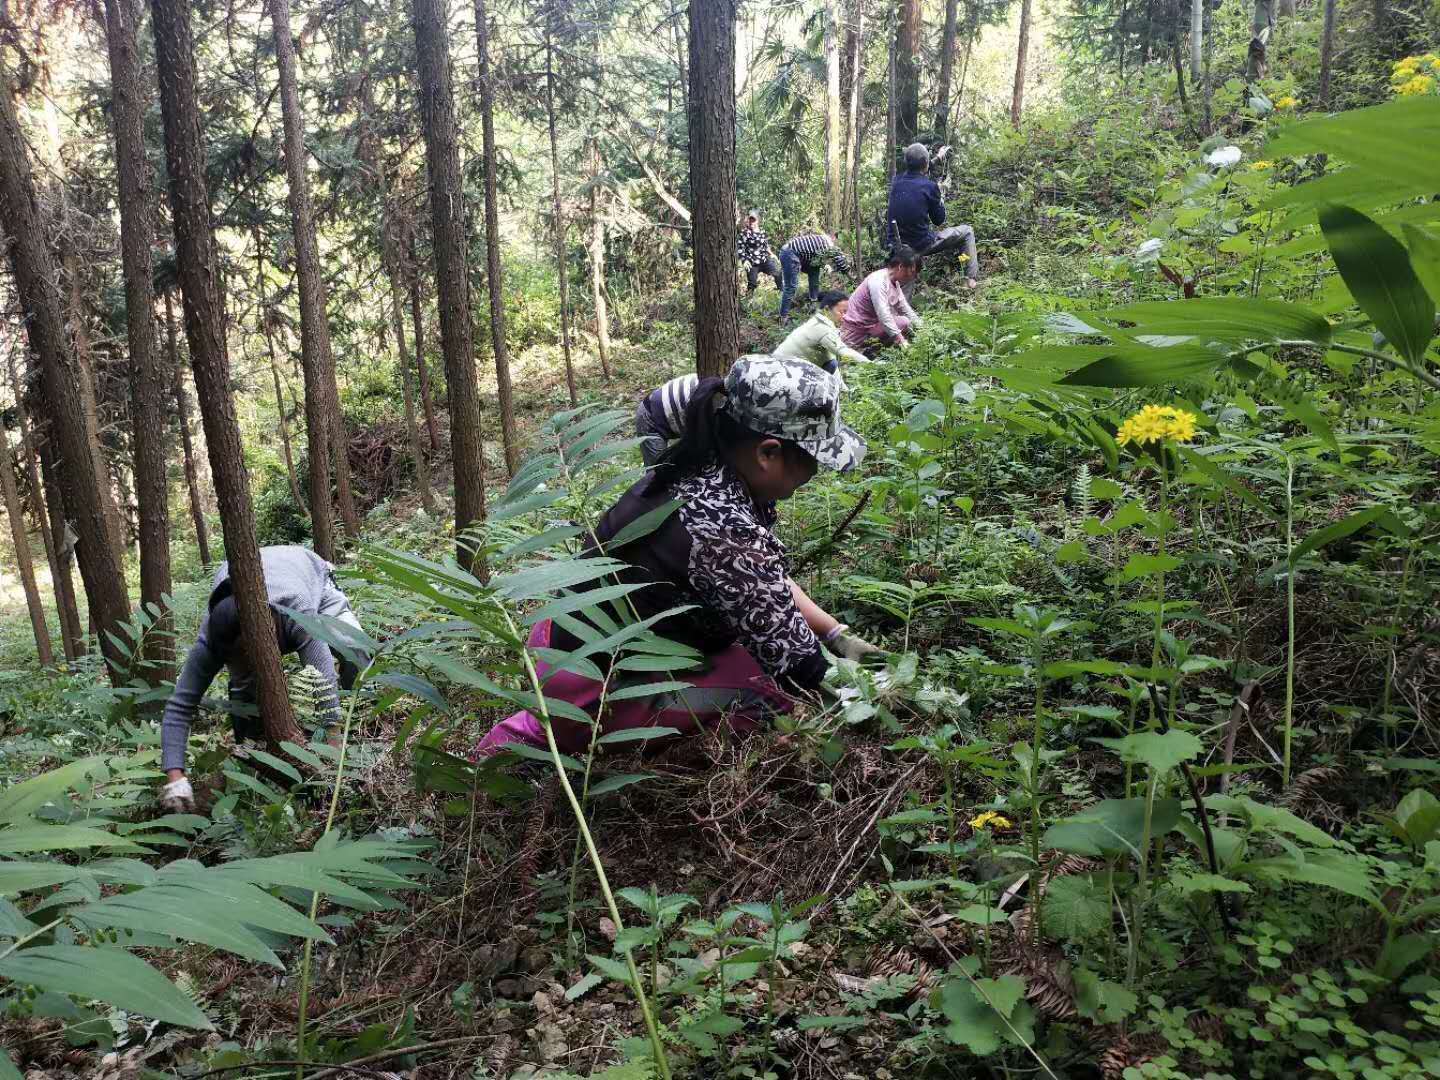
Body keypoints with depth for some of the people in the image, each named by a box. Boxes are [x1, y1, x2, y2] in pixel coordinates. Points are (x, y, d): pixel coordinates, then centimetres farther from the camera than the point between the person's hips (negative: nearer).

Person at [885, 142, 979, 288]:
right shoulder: (929, 186, -13)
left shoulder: (897, 181, 1)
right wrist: (940, 199, 16)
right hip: (921, 246, -4)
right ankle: (972, 279, 14)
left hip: (895, 245, 4)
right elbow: (939, 220, -1)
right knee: (967, 232, 14)